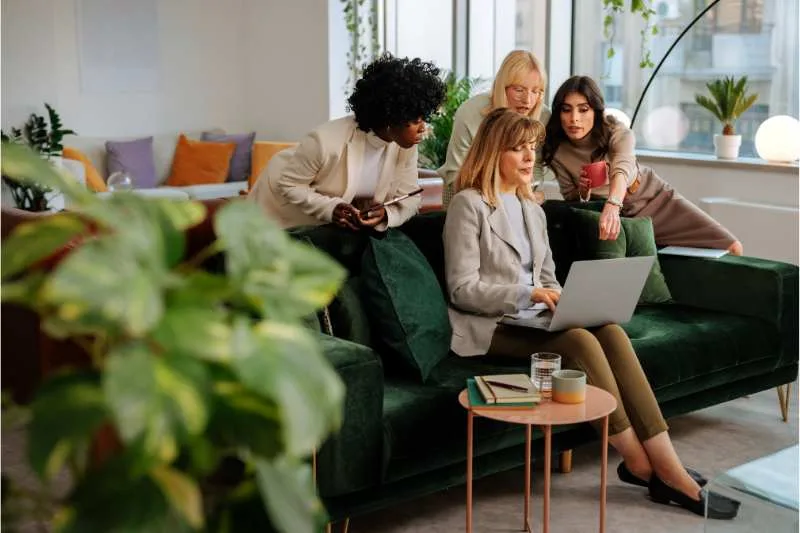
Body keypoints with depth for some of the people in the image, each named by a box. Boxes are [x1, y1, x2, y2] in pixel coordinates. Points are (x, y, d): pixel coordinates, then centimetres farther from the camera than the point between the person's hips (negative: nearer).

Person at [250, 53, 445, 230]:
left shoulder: (405, 145, -22)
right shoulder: (328, 142, -38)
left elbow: (409, 199, -15)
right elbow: (286, 185, -27)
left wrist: (386, 214, -37)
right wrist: (330, 207, -41)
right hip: (286, 214, -4)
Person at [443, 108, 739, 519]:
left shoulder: (531, 209, 20)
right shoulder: (469, 204, -5)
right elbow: (462, 289, -12)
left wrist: (559, 302, -2)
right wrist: (529, 294, -21)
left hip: (531, 317, 7)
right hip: (490, 326, -7)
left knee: (611, 332, -22)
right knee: (581, 342, -30)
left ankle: (666, 466, -28)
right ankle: (640, 462, -18)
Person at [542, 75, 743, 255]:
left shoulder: (615, 131, -22)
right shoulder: (557, 153, -14)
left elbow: (622, 168, -44)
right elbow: (571, 201, -1)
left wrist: (612, 205, -66)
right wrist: (582, 191, -27)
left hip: (657, 199, 0)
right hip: (622, 216, 1)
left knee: (731, 249, -8)